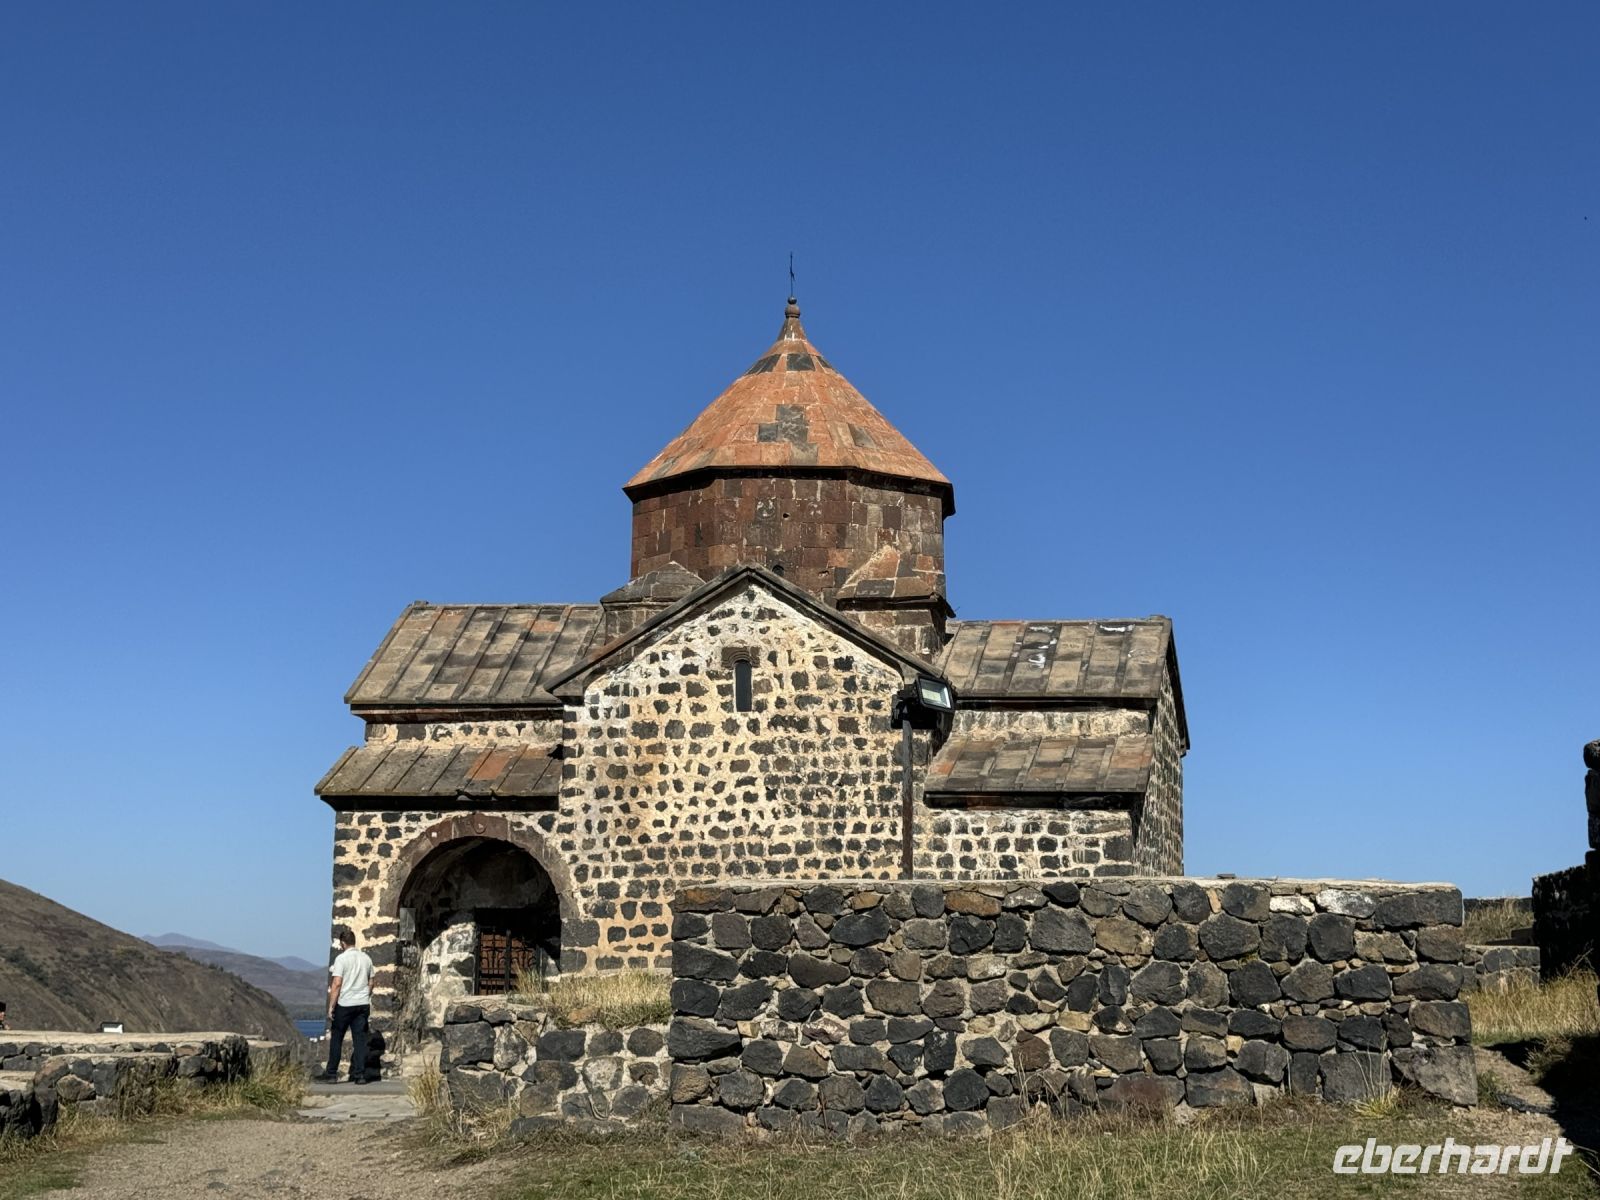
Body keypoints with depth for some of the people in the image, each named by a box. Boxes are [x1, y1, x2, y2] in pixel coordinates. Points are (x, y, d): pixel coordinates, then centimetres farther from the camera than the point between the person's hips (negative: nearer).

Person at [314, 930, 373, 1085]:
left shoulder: (341, 959, -9)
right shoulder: (366, 958, 9)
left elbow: (337, 984, -14)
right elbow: (370, 983, 14)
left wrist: (331, 1006, -11)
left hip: (345, 1004, -5)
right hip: (363, 1004, 5)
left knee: (336, 1040, 6)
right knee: (360, 1040, 5)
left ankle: (331, 1074, 8)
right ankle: (360, 1075, 2)